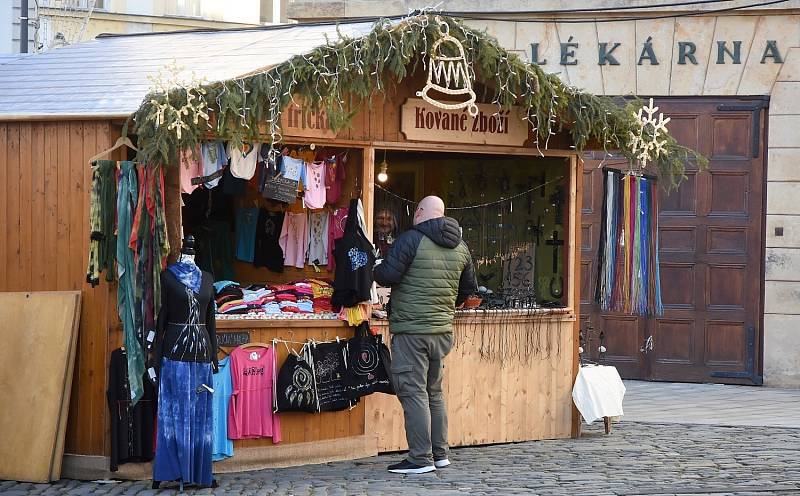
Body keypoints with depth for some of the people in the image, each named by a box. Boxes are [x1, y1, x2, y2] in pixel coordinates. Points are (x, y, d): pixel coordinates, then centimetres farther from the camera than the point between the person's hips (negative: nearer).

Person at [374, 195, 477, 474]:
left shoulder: (411, 239, -10)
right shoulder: (460, 247, 11)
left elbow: (387, 276, -15)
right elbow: (469, 287, 20)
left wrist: (375, 272, 8)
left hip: (411, 330, -7)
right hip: (443, 329, 7)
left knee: (413, 392, -4)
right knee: (434, 392, 17)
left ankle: (421, 459, -5)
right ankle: (440, 454, 21)